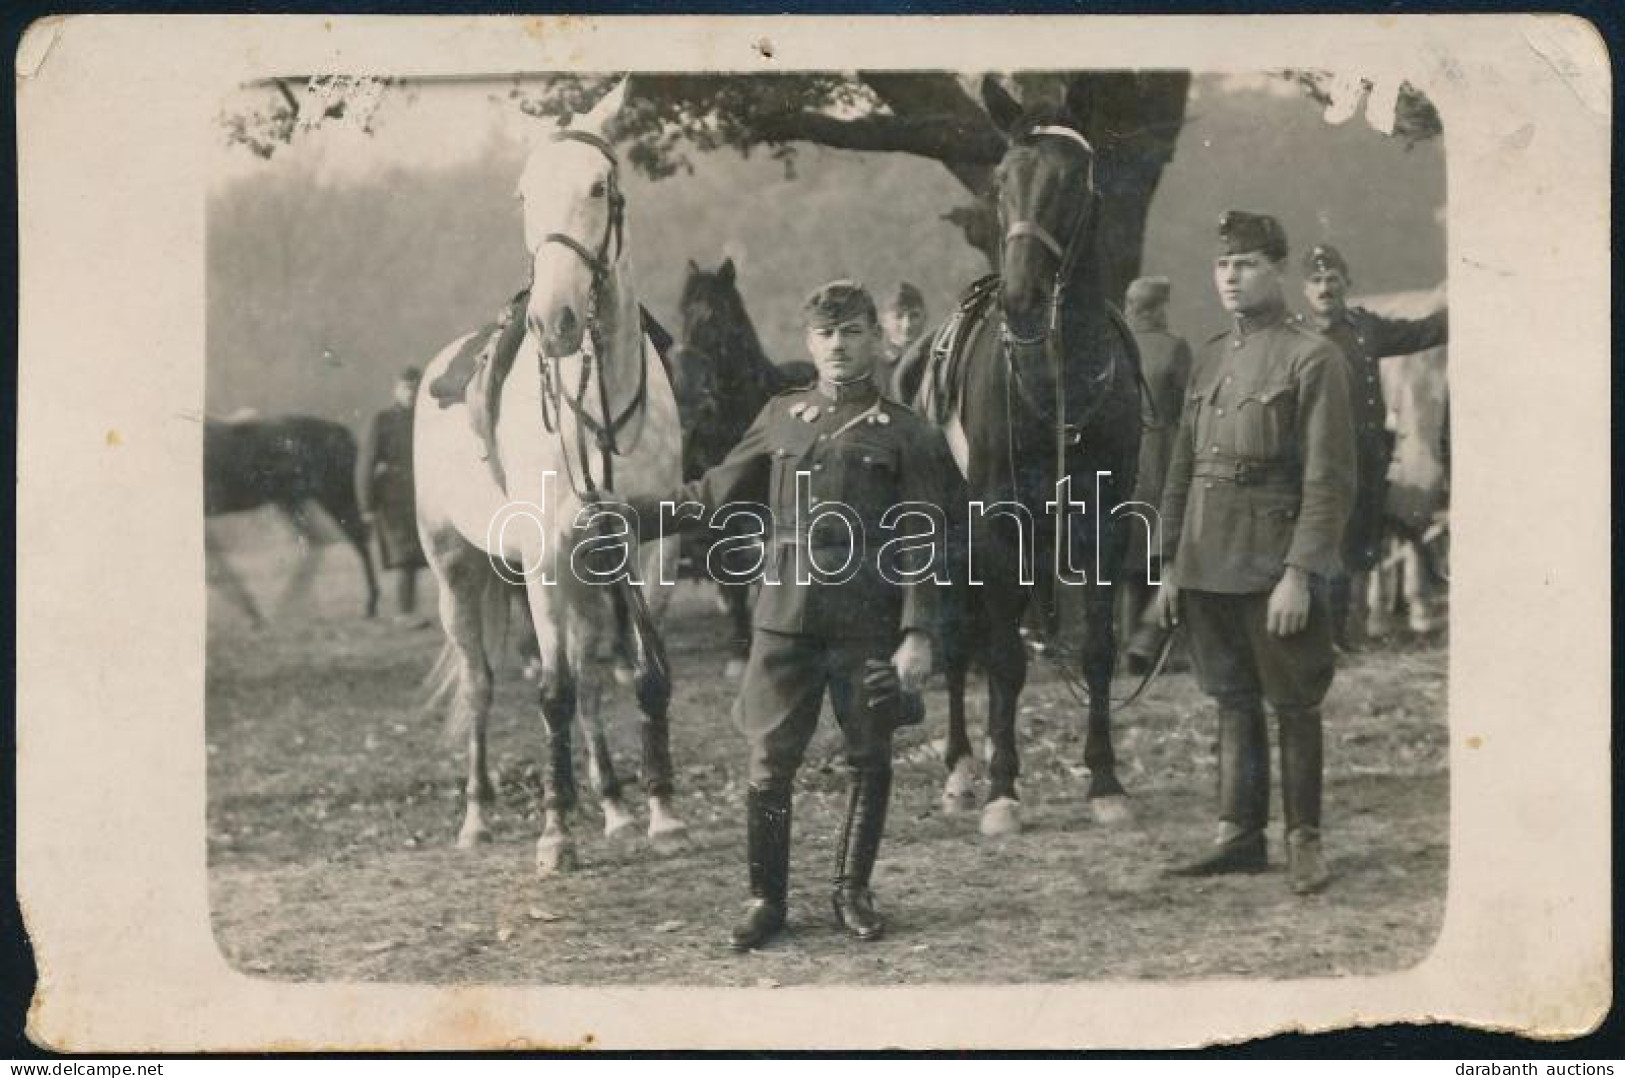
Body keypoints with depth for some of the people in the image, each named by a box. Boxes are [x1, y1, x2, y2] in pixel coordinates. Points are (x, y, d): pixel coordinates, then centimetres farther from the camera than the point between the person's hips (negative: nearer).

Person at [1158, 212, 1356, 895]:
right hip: (1207, 566, 6)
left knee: (1294, 706, 3)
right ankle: (1241, 836, 20)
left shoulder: (1313, 359, -7)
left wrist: (1300, 574, -19)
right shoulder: (1210, 360, 13)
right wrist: (1170, 564, 12)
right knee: (1234, 703, 12)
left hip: (1273, 566, -6)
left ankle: (1305, 840, 13)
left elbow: (1330, 481, -13)